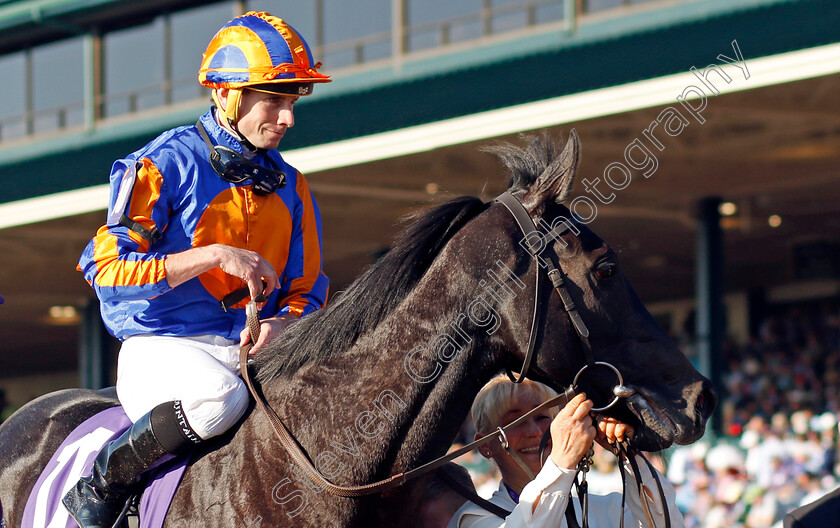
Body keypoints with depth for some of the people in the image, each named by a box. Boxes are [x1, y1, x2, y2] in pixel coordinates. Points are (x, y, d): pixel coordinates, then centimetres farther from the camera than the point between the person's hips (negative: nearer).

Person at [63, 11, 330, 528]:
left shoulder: (290, 187, 14)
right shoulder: (165, 164, -6)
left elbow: (308, 291, 17)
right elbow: (107, 268, -14)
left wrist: (281, 325, -9)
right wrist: (216, 256, -21)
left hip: (253, 351, 6)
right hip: (161, 350, -6)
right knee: (220, 398, -39)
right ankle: (100, 487, -16)